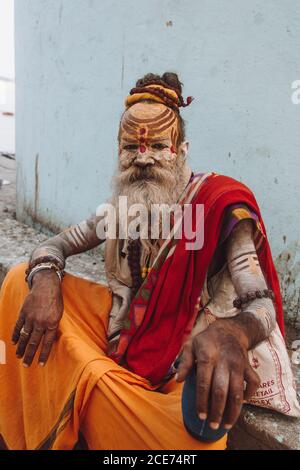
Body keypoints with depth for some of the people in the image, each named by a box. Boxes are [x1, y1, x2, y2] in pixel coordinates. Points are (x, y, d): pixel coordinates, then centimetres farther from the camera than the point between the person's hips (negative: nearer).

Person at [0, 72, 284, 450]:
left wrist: (232, 332, -47)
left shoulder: (218, 202, -17)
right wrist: (45, 280, -21)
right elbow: (56, 244, 3)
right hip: (116, 325, 6)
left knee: (199, 434, -37)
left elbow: (261, 304, -22)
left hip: (170, 366, -5)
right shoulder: (124, 203, 1)